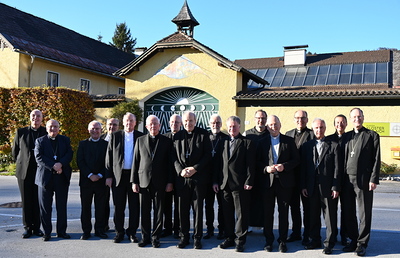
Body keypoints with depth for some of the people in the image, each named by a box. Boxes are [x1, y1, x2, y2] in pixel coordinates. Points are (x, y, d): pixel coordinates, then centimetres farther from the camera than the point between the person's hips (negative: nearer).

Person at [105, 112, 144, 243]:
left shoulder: (141, 137, 4)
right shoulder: (115, 136, 6)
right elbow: (109, 157, 6)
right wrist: (108, 176, 0)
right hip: (118, 175, 1)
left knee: (134, 206, 5)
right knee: (118, 207, 6)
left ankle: (132, 232, 18)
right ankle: (119, 232, 20)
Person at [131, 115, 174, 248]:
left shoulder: (167, 141, 5)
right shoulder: (140, 141, 9)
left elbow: (170, 163, 2)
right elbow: (135, 162, 7)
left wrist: (170, 182, -3)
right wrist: (134, 181, 2)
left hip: (160, 182, -1)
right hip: (143, 181, 1)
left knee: (158, 211, 4)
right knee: (144, 211, 6)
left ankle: (155, 237, 15)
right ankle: (145, 237, 18)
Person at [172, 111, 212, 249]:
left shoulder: (203, 134, 1)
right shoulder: (178, 136, 9)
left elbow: (207, 155, -3)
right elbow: (174, 156, 7)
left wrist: (195, 168, -12)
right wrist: (180, 170, -8)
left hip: (198, 177, -2)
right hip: (182, 177, 2)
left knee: (198, 209, 4)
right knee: (183, 208, 7)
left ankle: (197, 238, 15)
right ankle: (184, 236, 20)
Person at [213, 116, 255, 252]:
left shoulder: (247, 142, -1)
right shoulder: (223, 142, 13)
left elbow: (250, 164, -5)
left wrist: (249, 182, -12)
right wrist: (215, 181, 8)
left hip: (240, 184, -5)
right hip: (224, 183, 5)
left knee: (241, 214, 2)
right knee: (227, 214, 12)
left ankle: (240, 240, 12)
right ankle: (229, 238, 24)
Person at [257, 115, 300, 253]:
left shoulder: (289, 141, 6)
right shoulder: (262, 143, 9)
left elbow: (296, 159, 2)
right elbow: (257, 162, 7)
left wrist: (284, 166, -13)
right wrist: (266, 168, -12)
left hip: (284, 181, -1)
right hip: (267, 181, 1)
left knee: (284, 212, 4)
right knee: (268, 212, 5)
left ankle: (282, 241, 15)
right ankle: (269, 240, 16)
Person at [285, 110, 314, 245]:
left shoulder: (312, 134, -5)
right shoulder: (288, 134, 12)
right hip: (292, 175, 5)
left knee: (307, 206, 5)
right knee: (294, 205, 13)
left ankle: (307, 235, 15)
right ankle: (296, 232, 26)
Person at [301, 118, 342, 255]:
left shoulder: (334, 146, 0)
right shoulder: (307, 146, 9)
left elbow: (337, 168, -4)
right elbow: (303, 168, 9)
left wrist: (336, 187, -9)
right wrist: (303, 186, 3)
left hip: (328, 187, -3)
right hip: (312, 187, 3)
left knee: (330, 216, 2)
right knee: (313, 215, 12)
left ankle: (329, 243, 13)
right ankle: (315, 240, 25)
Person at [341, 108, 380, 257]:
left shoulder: (372, 136, 4)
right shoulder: (346, 137, 14)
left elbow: (376, 160, -1)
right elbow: (342, 159, 13)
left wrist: (373, 179, -9)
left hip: (363, 180, -4)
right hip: (347, 179, 4)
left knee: (364, 213, 2)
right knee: (348, 212, 8)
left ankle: (362, 243, 12)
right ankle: (353, 240, 21)